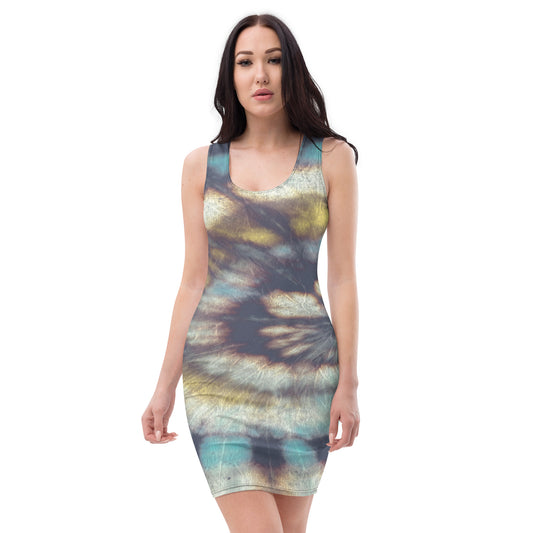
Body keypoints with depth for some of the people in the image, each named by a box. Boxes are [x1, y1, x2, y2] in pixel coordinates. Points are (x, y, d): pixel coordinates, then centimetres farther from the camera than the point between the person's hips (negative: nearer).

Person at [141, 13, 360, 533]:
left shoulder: (331, 158, 2)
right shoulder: (201, 165, 6)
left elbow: (342, 277, 1)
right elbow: (194, 281, 8)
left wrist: (348, 382, -3)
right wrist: (166, 385, 6)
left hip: (303, 369, 0)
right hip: (219, 368, 0)